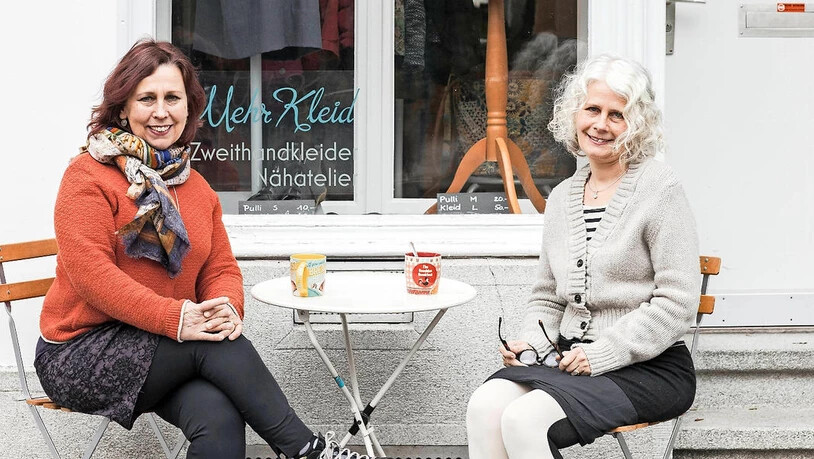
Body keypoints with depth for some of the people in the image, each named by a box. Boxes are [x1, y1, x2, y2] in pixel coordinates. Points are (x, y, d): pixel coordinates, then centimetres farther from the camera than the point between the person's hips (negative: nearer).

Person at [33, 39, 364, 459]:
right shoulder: (88, 176, -8)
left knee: (220, 420, -27)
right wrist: (173, 318, -29)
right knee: (216, 342, -28)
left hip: (164, 353, 5)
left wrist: (228, 307, -15)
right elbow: (91, 272, -19)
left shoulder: (196, 187, 13)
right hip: (82, 353, -5)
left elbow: (221, 268, 11)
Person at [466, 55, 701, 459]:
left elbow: (677, 304, -12)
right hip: (568, 359, 6)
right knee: (484, 406, -22)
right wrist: (531, 341, 2)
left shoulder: (659, 191, -7)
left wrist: (603, 354, -16)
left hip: (649, 368, -5)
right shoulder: (562, 197, 14)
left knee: (524, 420, -28)